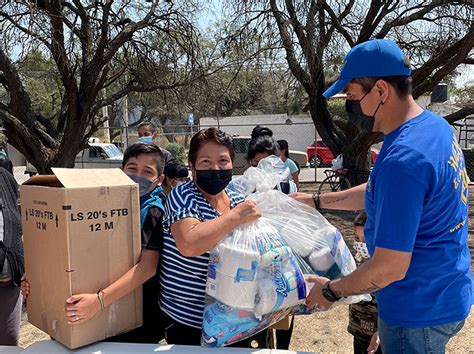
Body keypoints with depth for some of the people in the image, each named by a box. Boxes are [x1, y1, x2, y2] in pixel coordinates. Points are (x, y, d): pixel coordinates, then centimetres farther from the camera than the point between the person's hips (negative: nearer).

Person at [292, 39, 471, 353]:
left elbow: (390, 268, -28)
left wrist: (331, 291, -12)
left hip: (419, 310, -9)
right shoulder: (434, 125, 0)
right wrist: (316, 201, 14)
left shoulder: (402, 159, -32)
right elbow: (377, 193, 12)